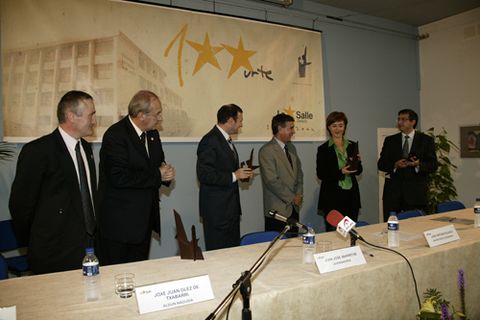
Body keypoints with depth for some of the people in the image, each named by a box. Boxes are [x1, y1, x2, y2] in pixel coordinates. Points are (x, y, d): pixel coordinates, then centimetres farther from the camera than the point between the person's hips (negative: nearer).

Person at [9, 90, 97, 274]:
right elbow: (20, 203, -8)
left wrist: (93, 230, 12)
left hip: (89, 245, 6)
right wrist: (32, 244, 2)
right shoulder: (37, 151, -14)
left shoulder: (86, 148, 10)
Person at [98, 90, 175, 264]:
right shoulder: (115, 135, -17)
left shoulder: (152, 134, 8)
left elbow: (159, 163, 18)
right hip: (120, 223, -7)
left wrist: (166, 173, -7)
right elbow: (119, 177, -25)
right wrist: (157, 176, -18)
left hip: (145, 218, 7)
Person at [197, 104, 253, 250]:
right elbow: (204, 174, -24)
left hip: (231, 208, 9)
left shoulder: (226, 140, 14)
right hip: (217, 210, -9)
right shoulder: (210, 141, -16)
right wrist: (234, 176, -20)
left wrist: (241, 173, 5)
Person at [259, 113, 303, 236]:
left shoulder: (291, 148, 14)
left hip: (294, 208, 7)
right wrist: (292, 198, -11)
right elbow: (272, 181, -18)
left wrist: (299, 195, 3)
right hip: (278, 209, -7)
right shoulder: (267, 151, -13)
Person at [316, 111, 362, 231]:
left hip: (351, 195, 4)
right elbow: (320, 174, -7)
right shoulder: (323, 149, -3)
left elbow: (359, 171, 11)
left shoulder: (352, 146, 9)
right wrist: (340, 172, -18)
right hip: (332, 196, -4)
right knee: (333, 230, 0)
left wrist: (357, 162, -10)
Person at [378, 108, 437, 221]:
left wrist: (418, 165, -19)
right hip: (392, 191, 1)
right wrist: (395, 165, -14)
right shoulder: (390, 140, 10)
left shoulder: (426, 140, 6)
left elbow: (433, 165, 1)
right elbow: (381, 164, 5)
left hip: (415, 192, -1)